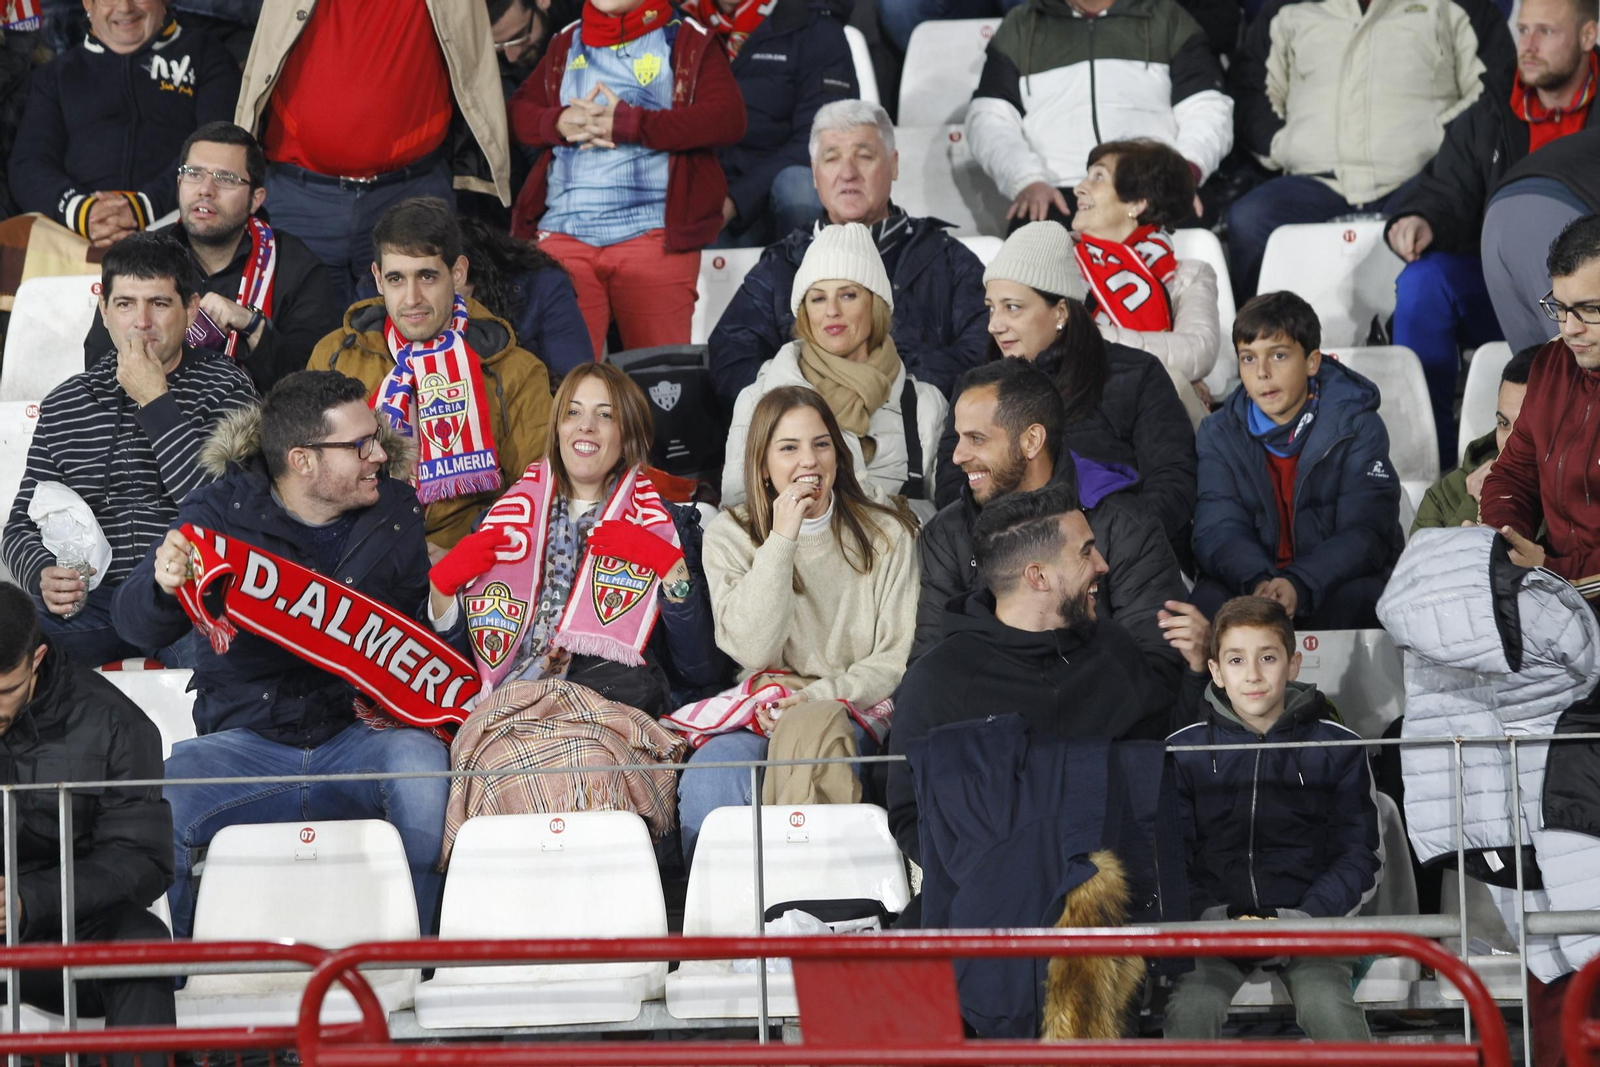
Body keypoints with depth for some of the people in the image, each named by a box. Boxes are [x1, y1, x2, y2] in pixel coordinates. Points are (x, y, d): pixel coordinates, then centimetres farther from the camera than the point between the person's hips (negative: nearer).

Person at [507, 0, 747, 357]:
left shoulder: (689, 42, 8)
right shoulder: (566, 43, 22)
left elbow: (728, 119, -5)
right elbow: (518, 111, 18)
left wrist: (627, 124, -11)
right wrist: (559, 123, -6)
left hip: (652, 233, -3)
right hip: (563, 230, 3)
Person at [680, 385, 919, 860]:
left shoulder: (886, 535, 8)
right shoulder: (728, 535, 7)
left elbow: (899, 660, 4)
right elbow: (753, 651, -6)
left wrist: (822, 696, -13)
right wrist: (781, 541, -11)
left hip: (855, 710, -1)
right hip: (762, 712, 1)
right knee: (708, 776, -33)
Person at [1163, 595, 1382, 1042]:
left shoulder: (1336, 748, 5)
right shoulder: (1184, 750, 6)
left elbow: (1362, 858, 7)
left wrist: (1296, 919, -9)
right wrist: (1220, 919, -12)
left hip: (1308, 919, -1)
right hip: (1215, 918, 1)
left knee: (1329, 1009, -30)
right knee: (1189, 1009, -28)